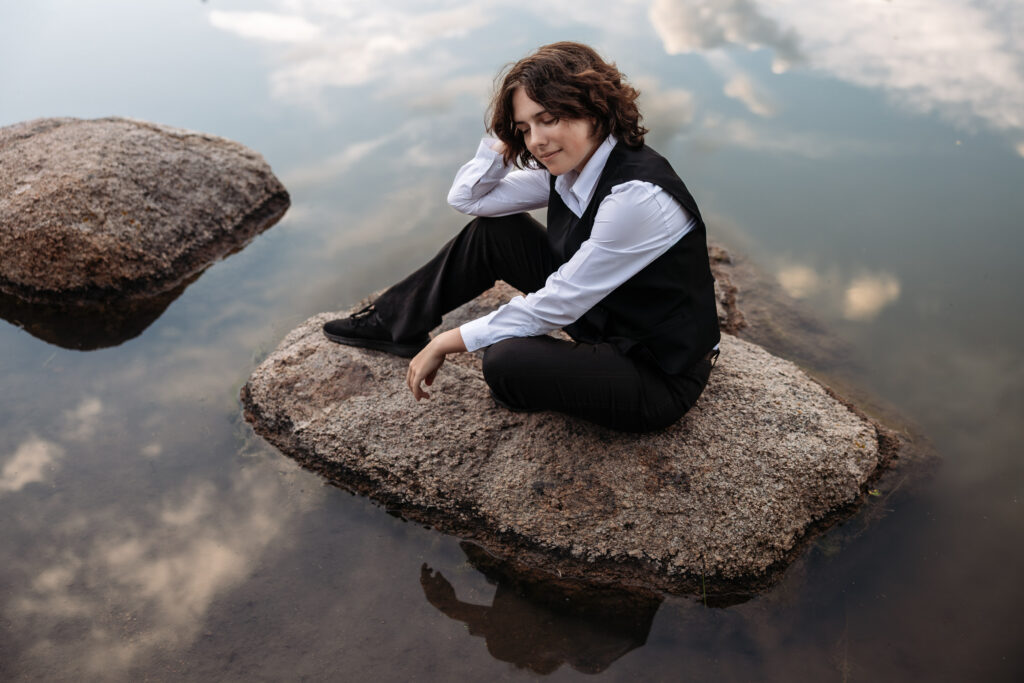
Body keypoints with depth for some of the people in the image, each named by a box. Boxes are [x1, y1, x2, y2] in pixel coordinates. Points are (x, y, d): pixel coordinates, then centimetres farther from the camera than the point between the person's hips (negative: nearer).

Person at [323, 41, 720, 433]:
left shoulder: (636, 195, -30)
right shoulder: (567, 168, -4)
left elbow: (556, 305, -26)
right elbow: (466, 197, 3)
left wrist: (448, 342, -18)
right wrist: (507, 135, -10)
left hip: (659, 374, -8)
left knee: (506, 363, -30)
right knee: (494, 230, 3)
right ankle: (399, 323, 18)